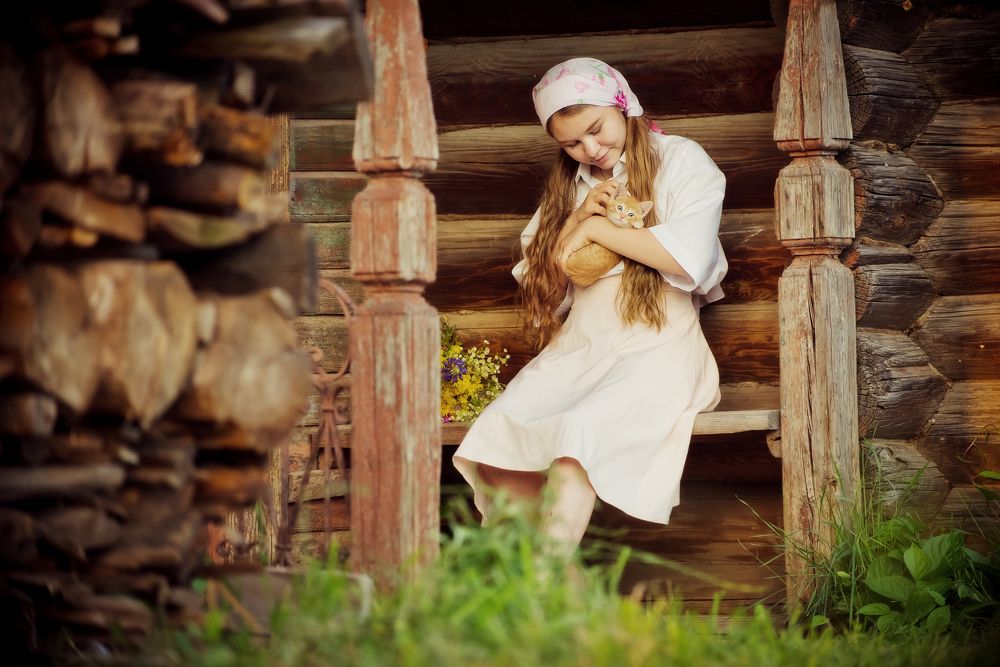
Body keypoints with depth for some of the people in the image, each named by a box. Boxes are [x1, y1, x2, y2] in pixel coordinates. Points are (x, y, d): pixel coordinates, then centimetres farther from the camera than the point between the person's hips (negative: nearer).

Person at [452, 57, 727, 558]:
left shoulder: (681, 161, 6)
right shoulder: (569, 184, 24)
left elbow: (689, 257, -10)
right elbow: (542, 281, 19)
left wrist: (598, 230, -3)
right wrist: (576, 221, 3)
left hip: (657, 345, -5)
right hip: (578, 345, 5)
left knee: (579, 437, -34)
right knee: (497, 438, -24)